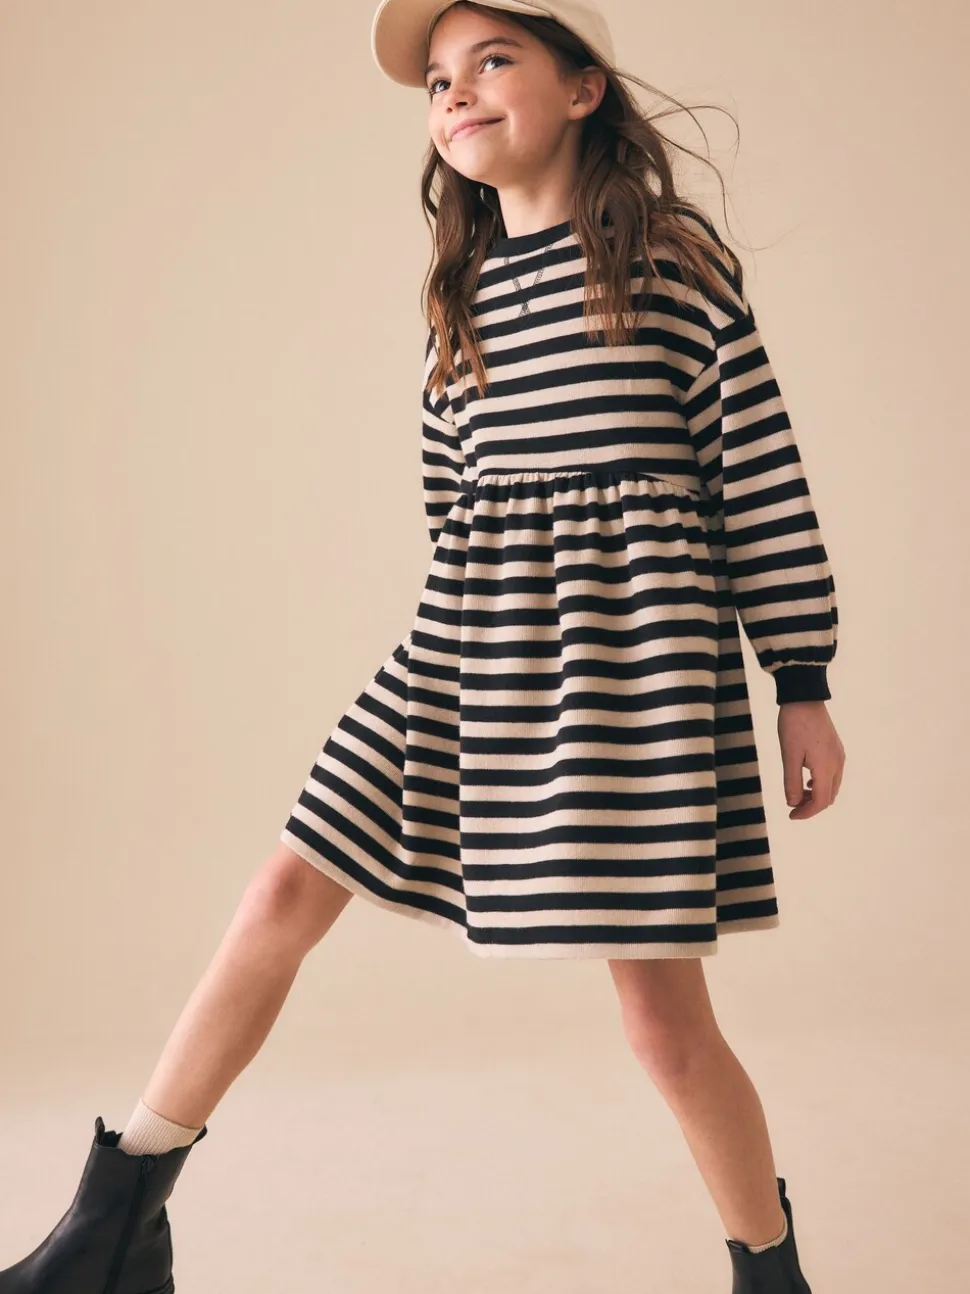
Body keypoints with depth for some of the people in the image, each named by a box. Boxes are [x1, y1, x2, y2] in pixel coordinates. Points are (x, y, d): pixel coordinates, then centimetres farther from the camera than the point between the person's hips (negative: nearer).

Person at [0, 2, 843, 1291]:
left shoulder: (678, 260, -2)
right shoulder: (462, 293, 14)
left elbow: (764, 474, -3)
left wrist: (805, 685, -4)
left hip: (634, 653, -5)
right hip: (466, 651, 6)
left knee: (664, 1015, -1)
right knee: (286, 892, 1)